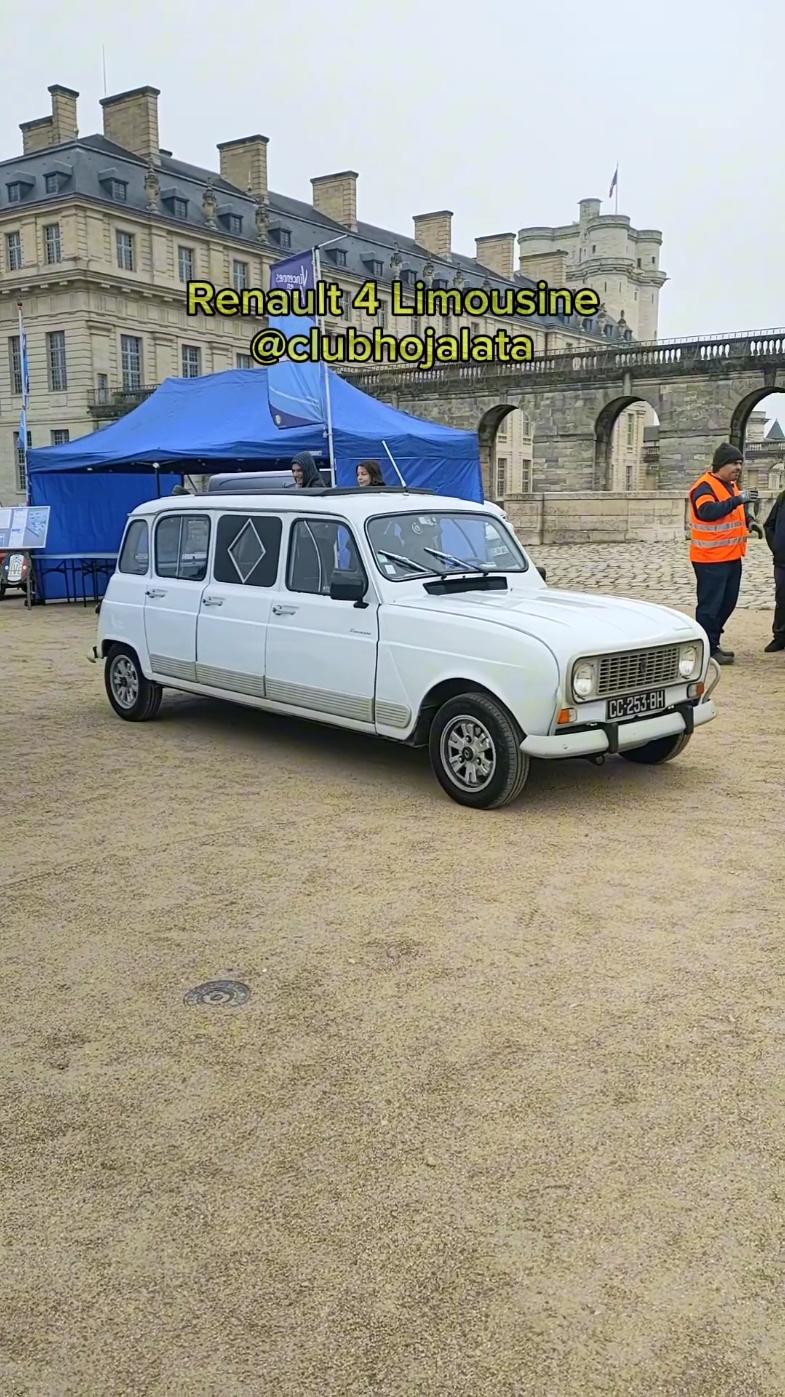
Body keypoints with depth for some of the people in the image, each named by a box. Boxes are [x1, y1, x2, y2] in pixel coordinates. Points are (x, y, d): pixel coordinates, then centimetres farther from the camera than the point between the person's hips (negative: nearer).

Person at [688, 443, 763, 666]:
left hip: (732, 557, 9)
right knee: (710, 605, -5)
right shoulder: (704, 487, -14)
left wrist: (749, 520, 8)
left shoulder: (731, 485, 14)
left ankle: (713, 643, 26)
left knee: (727, 603, 15)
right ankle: (707, 650, 1)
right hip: (710, 559, -9)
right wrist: (737, 499, -35)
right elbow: (707, 511, -31)